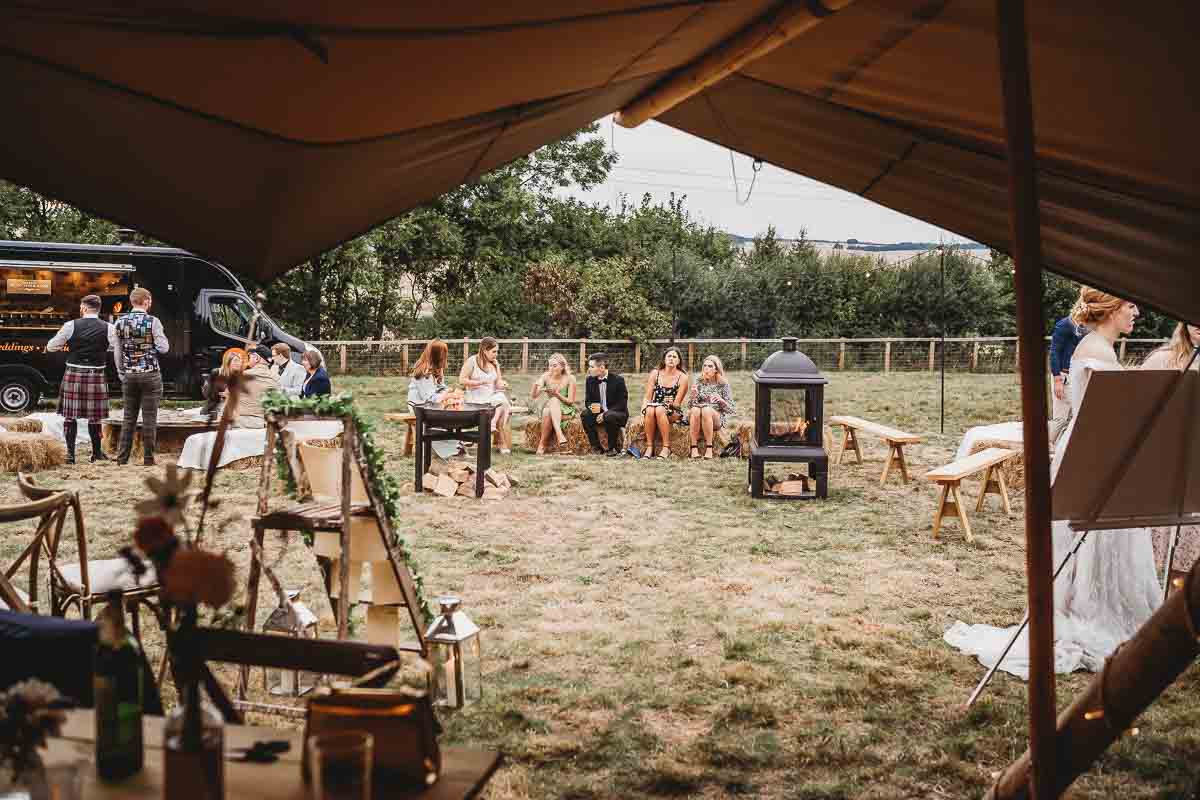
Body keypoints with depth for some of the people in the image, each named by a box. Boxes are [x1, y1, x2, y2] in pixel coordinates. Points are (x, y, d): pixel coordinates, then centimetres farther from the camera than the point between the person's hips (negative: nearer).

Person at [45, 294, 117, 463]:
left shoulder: (70, 325, -3)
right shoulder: (108, 328, -2)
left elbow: (50, 347, 6)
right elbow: (118, 353, -1)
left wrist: (62, 345, 24)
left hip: (73, 374, -1)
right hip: (97, 376, 1)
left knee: (70, 415, 9)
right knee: (94, 416, 11)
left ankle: (70, 454, 11)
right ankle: (97, 452, 20)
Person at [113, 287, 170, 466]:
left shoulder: (120, 322, 5)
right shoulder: (153, 321, -9)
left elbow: (118, 352, 8)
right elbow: (164, 348, -9)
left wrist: (122, 374, 17)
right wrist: (162, 337, 11)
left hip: (129, 375, 4)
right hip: (150, 375, -4)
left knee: (129, 417, 11)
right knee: (149, 417, 1)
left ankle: (122, 457, 11)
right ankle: (148, 458, 4)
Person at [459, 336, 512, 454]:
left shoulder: (495, 363, 14)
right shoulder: (472, 361, -4)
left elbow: (498, 383, 14)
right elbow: (462, 380, -9)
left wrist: (502, 384, -9)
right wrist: (480, 382, -14)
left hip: (492, 396, 6)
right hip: (475, 397, -6)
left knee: (504, 400, -27)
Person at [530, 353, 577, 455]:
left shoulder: (569, 378, -8)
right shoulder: (546, 377, -2)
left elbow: (570, 401, -8)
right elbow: (533, 397, -8)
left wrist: (557, 394, -23)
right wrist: (535, 385, -29)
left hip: (566, 410, -2)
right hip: (548, 407, 2)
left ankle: (542, 445, -33)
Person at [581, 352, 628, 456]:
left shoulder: (618, 380, -12)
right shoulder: (590, 380, 2)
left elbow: (622, 404, -14)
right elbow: (587, 401, 7)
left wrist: (606, 414, -25)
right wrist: (591, 406, -20)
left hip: (617, 414, -4)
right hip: (598, 413, 5)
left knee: (610, 417, -38)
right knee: (585, 415, -25)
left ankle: (614, 448, -16)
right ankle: (596, 447, -16)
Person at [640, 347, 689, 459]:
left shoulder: (682, 377, 0)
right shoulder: (655, 373, 8)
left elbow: (676, 403, -4)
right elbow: (647, 397, 4)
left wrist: (665, 404, -19)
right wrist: (644, 412, -13)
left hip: (674, 413, -2)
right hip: (655, 408, 2)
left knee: (660, 410, -36)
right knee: (649, 409, -33)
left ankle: (666, 447, -29)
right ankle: (649, 447, -27)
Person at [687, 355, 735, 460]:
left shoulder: (723, 384, 4)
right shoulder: (699, 382, 9)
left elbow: (730, 409, 1)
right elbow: (690, 406, 5)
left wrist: (721, 400, -18)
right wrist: (693, 395, -15)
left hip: (716, 418, -2)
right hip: (697, 419, 2)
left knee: (707, 410, -35)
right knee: (695, 410, -33)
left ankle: (709, 447, -31)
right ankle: (694, 447, -32)